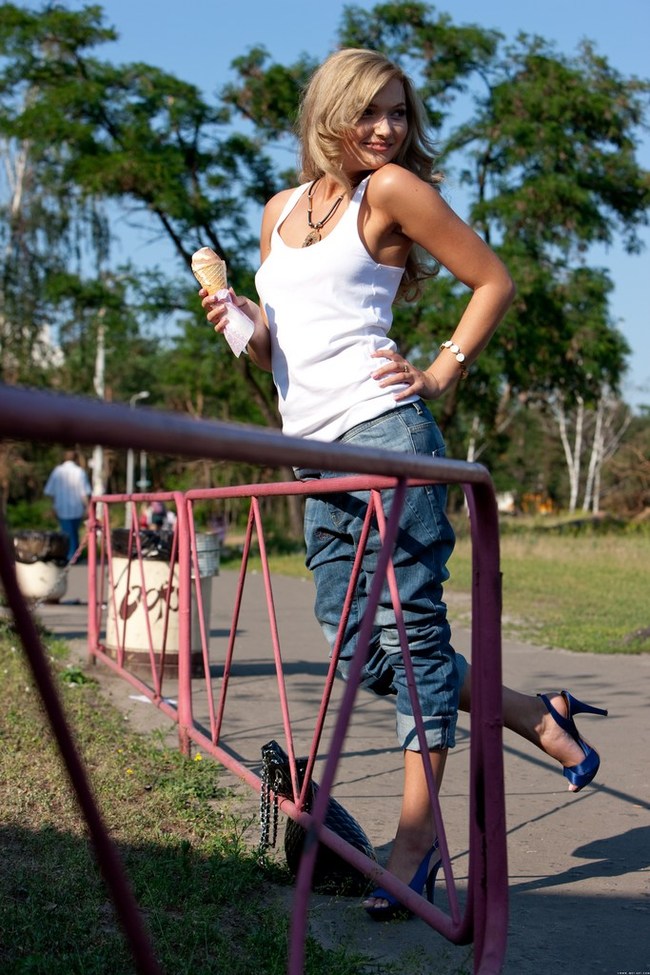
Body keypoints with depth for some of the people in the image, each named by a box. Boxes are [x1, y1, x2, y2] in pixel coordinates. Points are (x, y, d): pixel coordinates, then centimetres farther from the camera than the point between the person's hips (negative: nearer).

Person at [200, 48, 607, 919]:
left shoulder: (392, 188, 2)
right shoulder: (279, 210, 20)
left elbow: (494, 282, 4)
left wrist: (443, 371, -4)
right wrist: (243, 326, 4)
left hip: (382, 431, -7)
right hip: (312, 453, 7)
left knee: (411, 627, -4)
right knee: (358, 645, 5)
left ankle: (416, 835, 6)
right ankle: (538, 719, 19)